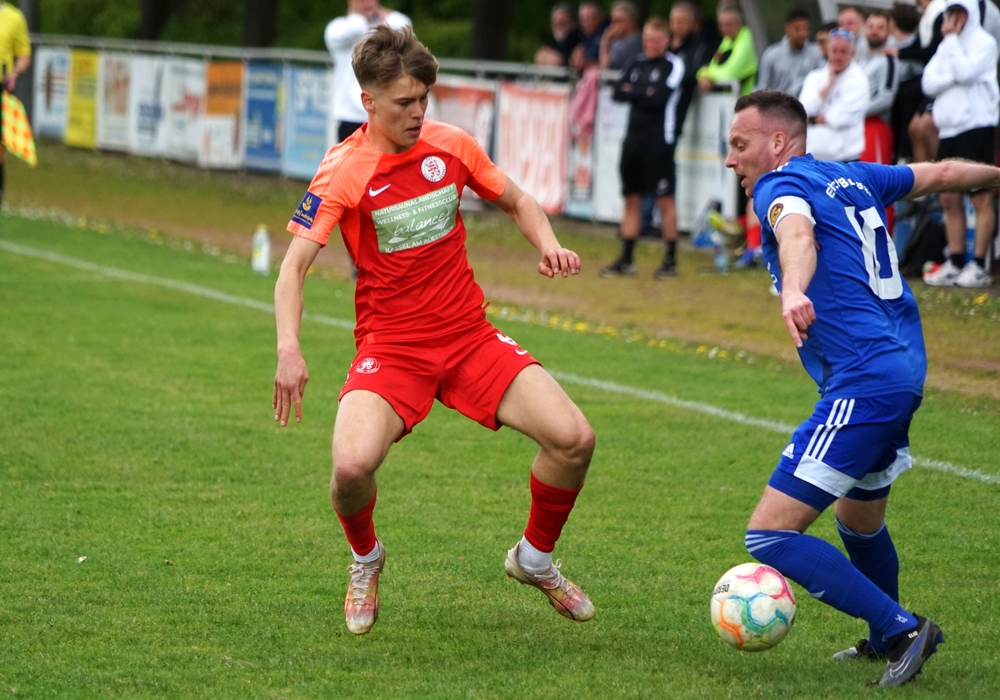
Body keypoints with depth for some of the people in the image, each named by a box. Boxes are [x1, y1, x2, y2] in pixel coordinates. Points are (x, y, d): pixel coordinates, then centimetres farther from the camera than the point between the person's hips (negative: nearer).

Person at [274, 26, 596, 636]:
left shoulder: (451, 146, 2)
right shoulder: (343, 171, -10)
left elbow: (518, 202, 18)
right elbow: (294, 265, -14)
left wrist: (548, 243, -4)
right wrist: (289, 349, -30)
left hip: (471, 335, 4)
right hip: (391, 348, -3)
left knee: (574, 438, -15)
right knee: (353, 465, -29)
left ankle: (535, 558, 14)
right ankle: (367, 562, 8)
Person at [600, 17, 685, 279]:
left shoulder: (673, 65, -4)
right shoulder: (636, 64, 13)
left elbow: (659, 99, -15)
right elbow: (618, 93, 5)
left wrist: (633, 92, -3)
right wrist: (645, 93, -7)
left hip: (659, 139, -6)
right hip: (634, 137, 6)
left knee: (664, 199, -3)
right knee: (631, 198, 8)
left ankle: (671, 260, 4)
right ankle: (626, 260, 12)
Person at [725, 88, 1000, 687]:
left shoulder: (782, 186, -8)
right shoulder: (854, 178, 16)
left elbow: (798, 236, -32)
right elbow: (941, 175, 30)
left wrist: (794, 292, -53)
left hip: (862, 386, -10)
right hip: (903, 371, 10)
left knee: (770, 535, -12)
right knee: (860, 523, 31)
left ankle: (902, 628, -9)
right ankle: (886, 640, 49)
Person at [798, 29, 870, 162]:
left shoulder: (858, 80, -4)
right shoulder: (815, 78, 11)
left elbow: (842, 118, -13)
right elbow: (805, 109, -4)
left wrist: (813, 120, 0)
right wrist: (829, 83, -6)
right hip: (814, 156, 5)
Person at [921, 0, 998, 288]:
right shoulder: (946, 46, 19)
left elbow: (965, 73, -18)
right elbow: (929, 83, 7)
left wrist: (952, 38, -10)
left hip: (976, 126, -8)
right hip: (949, 129, 8)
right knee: (950, 198, 7)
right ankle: (955, 263, 11)